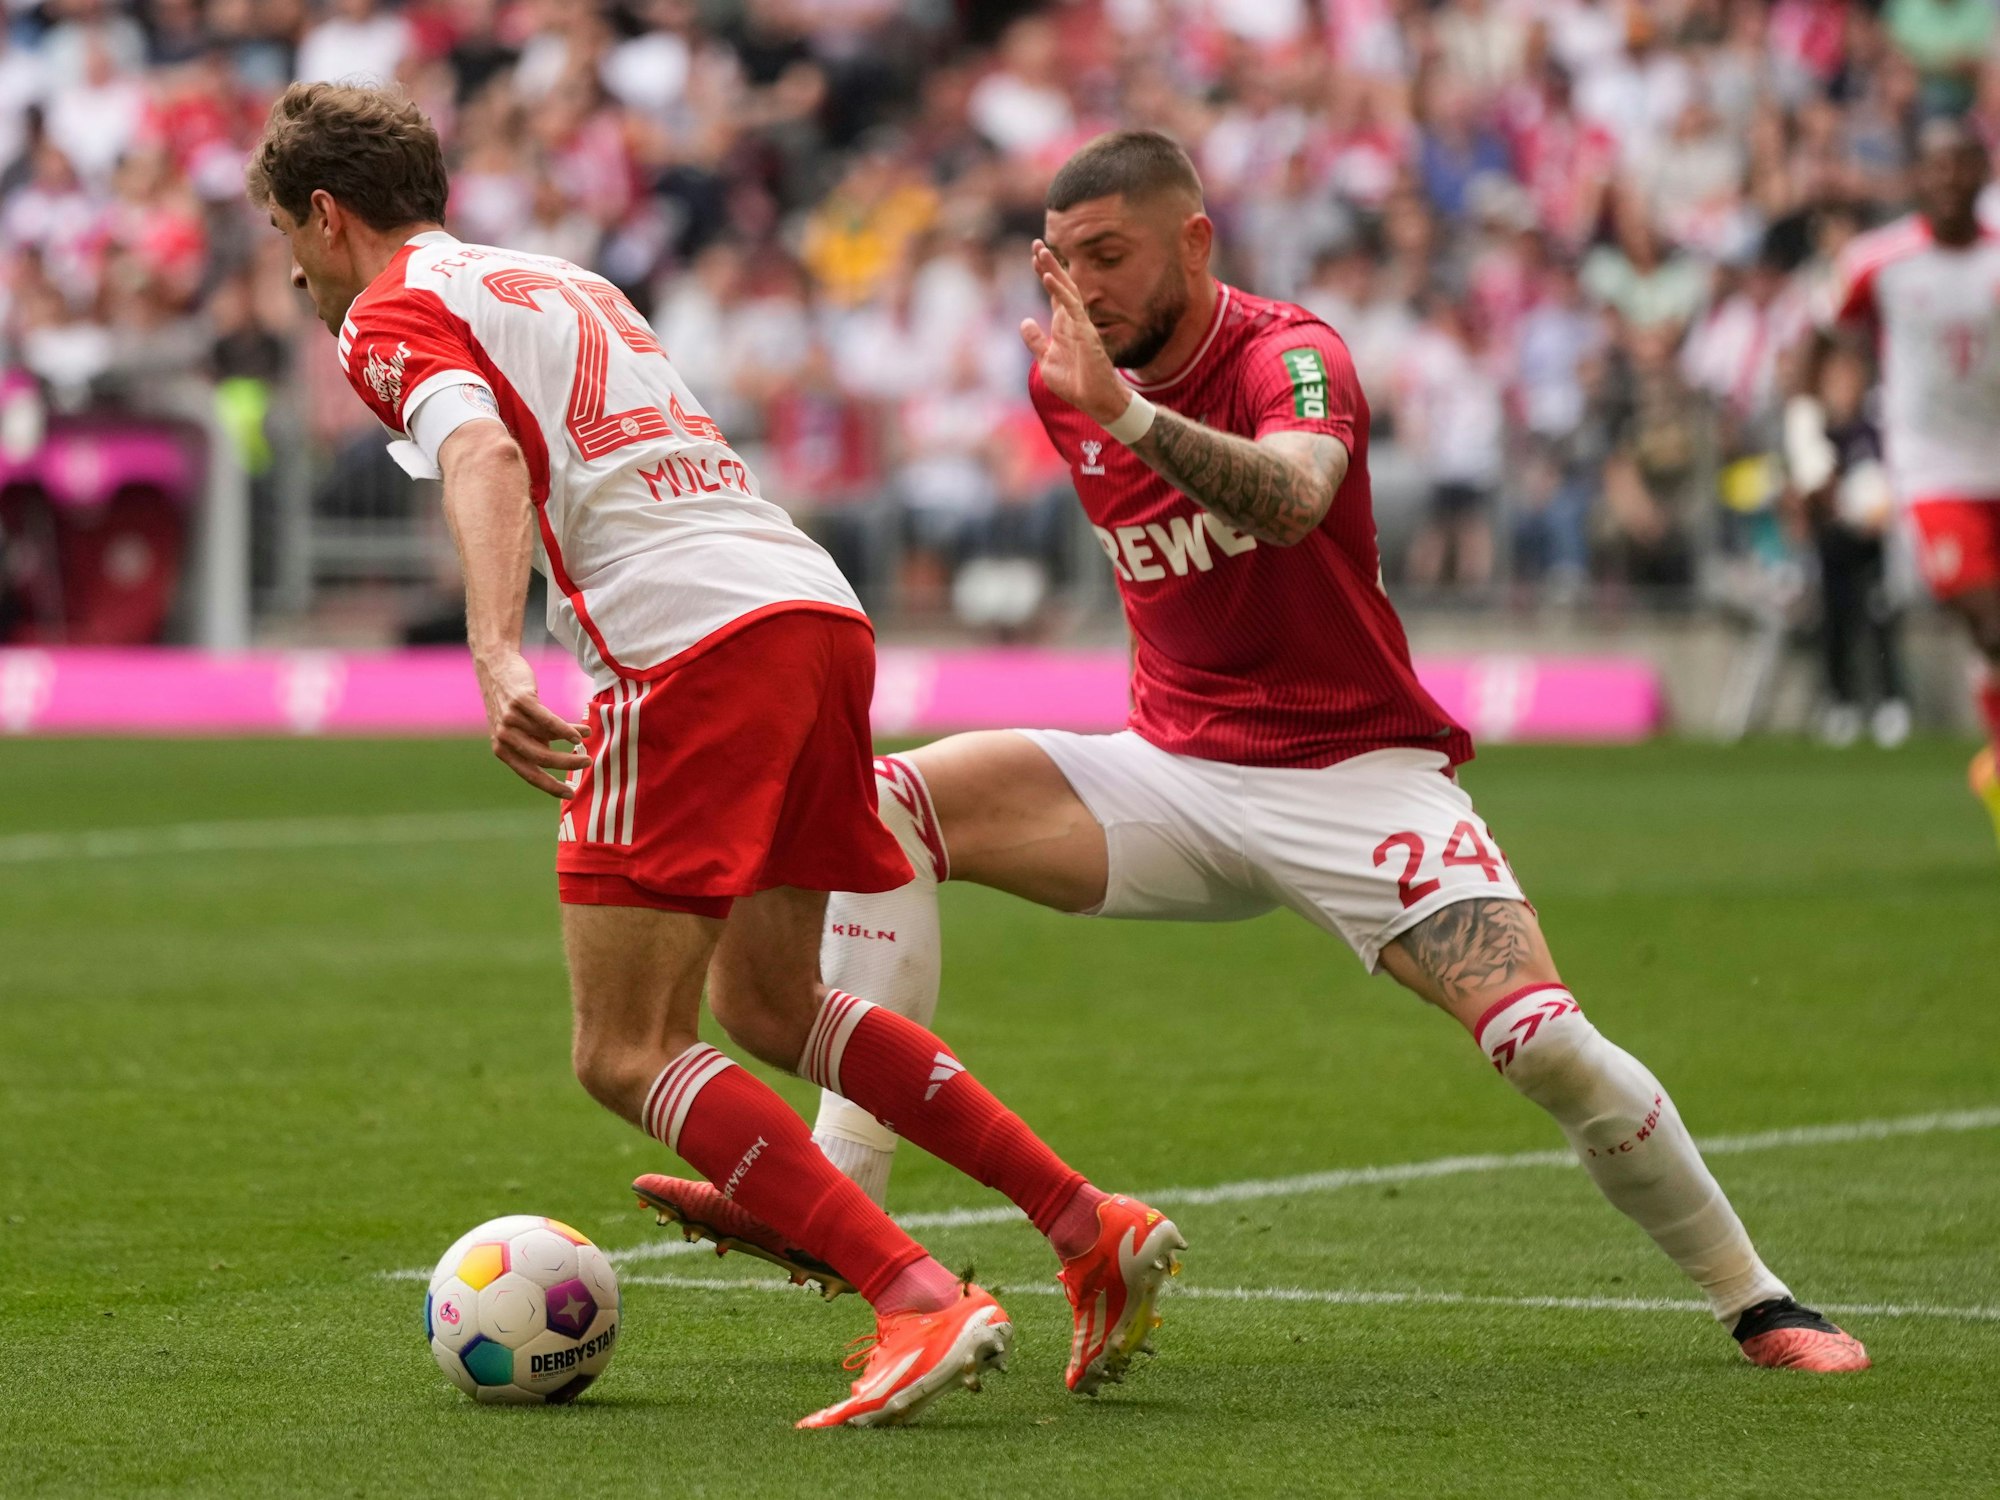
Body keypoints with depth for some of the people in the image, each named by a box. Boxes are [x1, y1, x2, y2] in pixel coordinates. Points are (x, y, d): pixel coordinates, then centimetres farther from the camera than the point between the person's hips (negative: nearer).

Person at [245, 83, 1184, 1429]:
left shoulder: (396, 316, 5)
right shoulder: (563, 283, 30)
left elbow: (484, 458, -16)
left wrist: (497, 660, -30)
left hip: (694, 643, -8)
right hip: (822, 608, 8)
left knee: (626, 1054, -5)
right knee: (765, 1003, 22)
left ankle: (924, 1305, -19)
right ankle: (1093, 1229, 14)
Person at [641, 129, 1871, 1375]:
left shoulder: (1290, 355, -15)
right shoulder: (1068, 385, 4)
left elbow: (1293, 498, -40)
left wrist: (1126, 411, -50)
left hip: (1356, 774, -5)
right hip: (1179, 776, 6)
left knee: (1542, 1040, -22)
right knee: (895, 801, -14)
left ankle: (1759, 1306, -1)